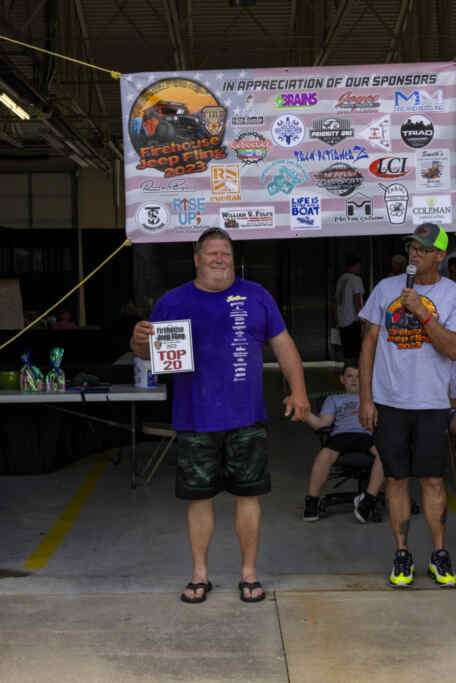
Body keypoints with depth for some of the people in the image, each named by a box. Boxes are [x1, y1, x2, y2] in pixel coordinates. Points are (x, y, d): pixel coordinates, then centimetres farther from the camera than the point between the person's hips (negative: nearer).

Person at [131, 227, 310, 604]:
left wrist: (298, 389, 0)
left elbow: (283, 343, 8)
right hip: (195, 421, 0)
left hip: (247, 419, 0)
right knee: (199, 498, 7)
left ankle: (249, 573, 22)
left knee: (248, 494, 6)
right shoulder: (173, 301, 5)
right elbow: (149, 352, 9)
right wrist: (139, 340, -15)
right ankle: (200, 575, 23)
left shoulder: (256, 296, 6)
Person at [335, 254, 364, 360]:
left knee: (347, 353, 9)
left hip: (342, 322, 8)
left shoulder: (340, 279, 13)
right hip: (353, 322, -7)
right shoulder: (356, 279, -8)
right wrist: (361, 319, -11)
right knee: (356, 353, -7)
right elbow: (357, 302, -14)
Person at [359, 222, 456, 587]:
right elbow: (370, 343, 7)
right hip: (388, 402, 2)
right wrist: (365, 398, 3)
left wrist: (423, 312, -19)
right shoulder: (386, 288, 5)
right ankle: (402, 555, 18)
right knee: (397, 479, 6)